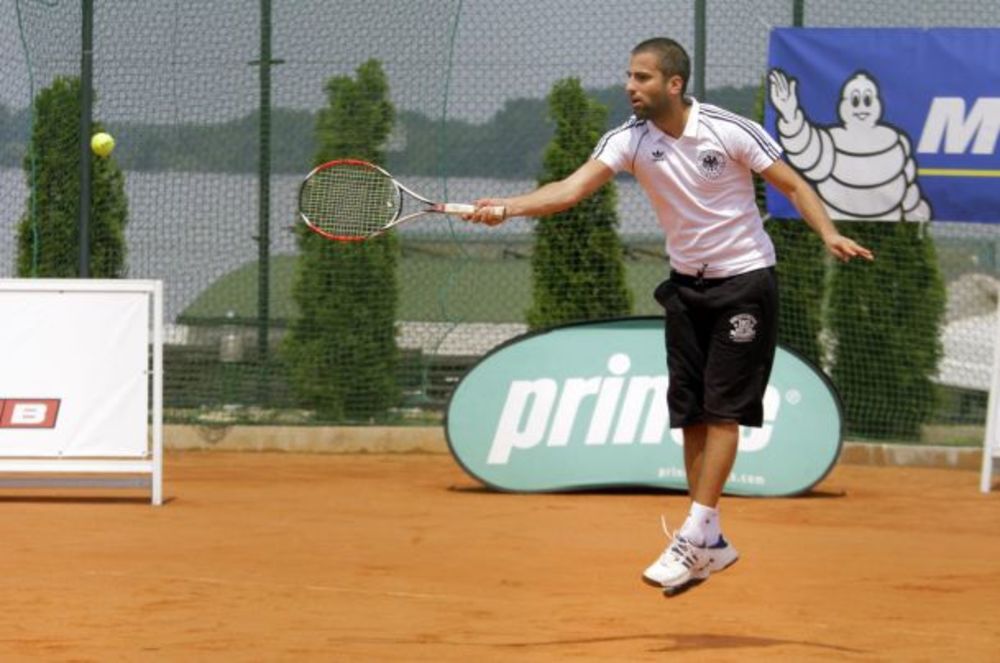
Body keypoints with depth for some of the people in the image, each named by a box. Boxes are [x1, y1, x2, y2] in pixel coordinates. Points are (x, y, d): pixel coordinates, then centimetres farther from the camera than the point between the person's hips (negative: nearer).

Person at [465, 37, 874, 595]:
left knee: (722, 411, -9)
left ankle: (694, 538, -9)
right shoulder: (630, 140, -6)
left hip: (745, 280, -5)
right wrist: (506, 207, -31)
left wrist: (829, 233, -23)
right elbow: (573, 188, -17)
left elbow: (792, 184, -8)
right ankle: (713, 545, 11)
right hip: (687, 284, 5)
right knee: (690, 415, 4)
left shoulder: (729, 131, -16)